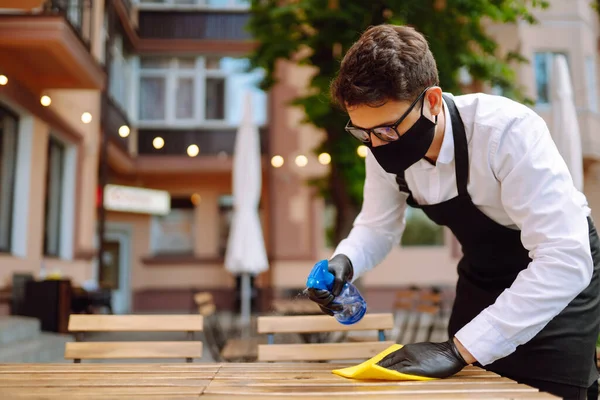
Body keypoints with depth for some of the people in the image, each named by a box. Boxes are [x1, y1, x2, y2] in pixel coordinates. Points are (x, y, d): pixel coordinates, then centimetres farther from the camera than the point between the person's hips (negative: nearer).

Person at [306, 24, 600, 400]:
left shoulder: (508, 132, -35)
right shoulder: (385, 147, -17)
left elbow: (565, 261, -38)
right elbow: (377, 227, -2)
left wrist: (458, 349, -41)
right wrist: (343, 262, -25)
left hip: (560, 273, -5)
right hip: (481, 276, 6)